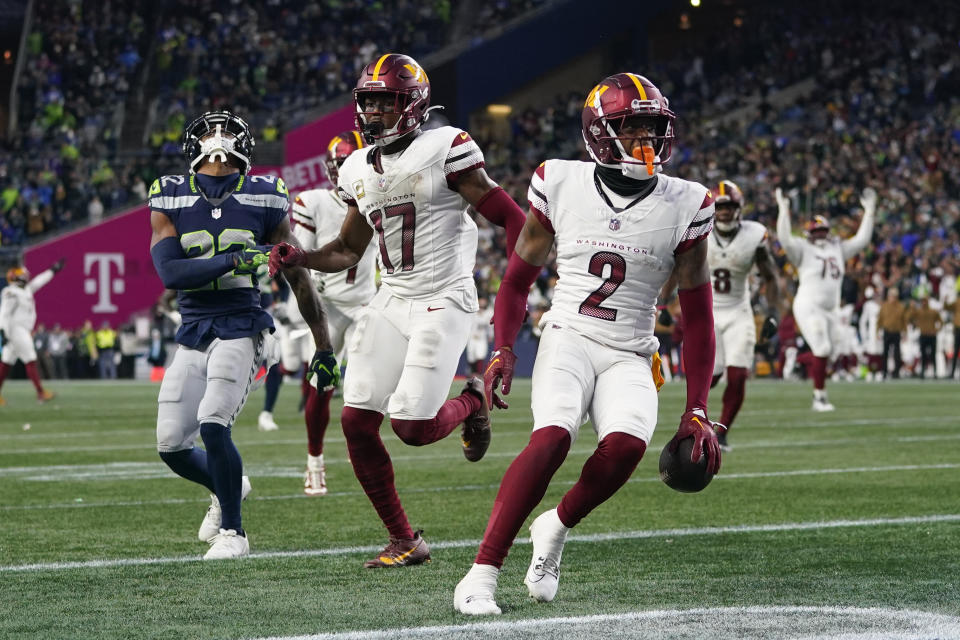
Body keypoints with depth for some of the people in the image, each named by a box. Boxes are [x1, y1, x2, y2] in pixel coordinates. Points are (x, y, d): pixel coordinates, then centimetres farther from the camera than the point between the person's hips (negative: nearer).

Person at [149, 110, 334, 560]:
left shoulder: (262, 200, 1)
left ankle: (232, 531, -2)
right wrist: (235, 259, -23)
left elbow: (298, 277, 8)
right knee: (172, 445, 1)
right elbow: (169, 272, -12)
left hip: (240, 331, -3)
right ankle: (227, 488, 34)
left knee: (213, 426, -20)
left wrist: (324, 347, 11)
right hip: (192, 336, 3)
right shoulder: (171, 201, 2)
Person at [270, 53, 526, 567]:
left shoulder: (444, 149, -10)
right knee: (357, 423, -4)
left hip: (443, 301, -6)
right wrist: (298, 258, 2)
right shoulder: (358, 170, 10)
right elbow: (348, 251, 20)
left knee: (413, 426, -14)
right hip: (391, 302, 6)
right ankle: (404, 541, 9)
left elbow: (509, 218, -8)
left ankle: (471, 403, 22)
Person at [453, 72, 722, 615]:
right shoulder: (562, 185, -1)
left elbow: (698, 317, 4)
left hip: (630, 356, 1)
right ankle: (482, 573, -23)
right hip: (568, 339, -1)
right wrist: (503, 351, -5)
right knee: (553, 437, -30)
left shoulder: (683, 207, -1)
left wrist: (697, 413, -1)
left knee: (626, 445, -29)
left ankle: (556, 528, 1)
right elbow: (518, 278, 11)